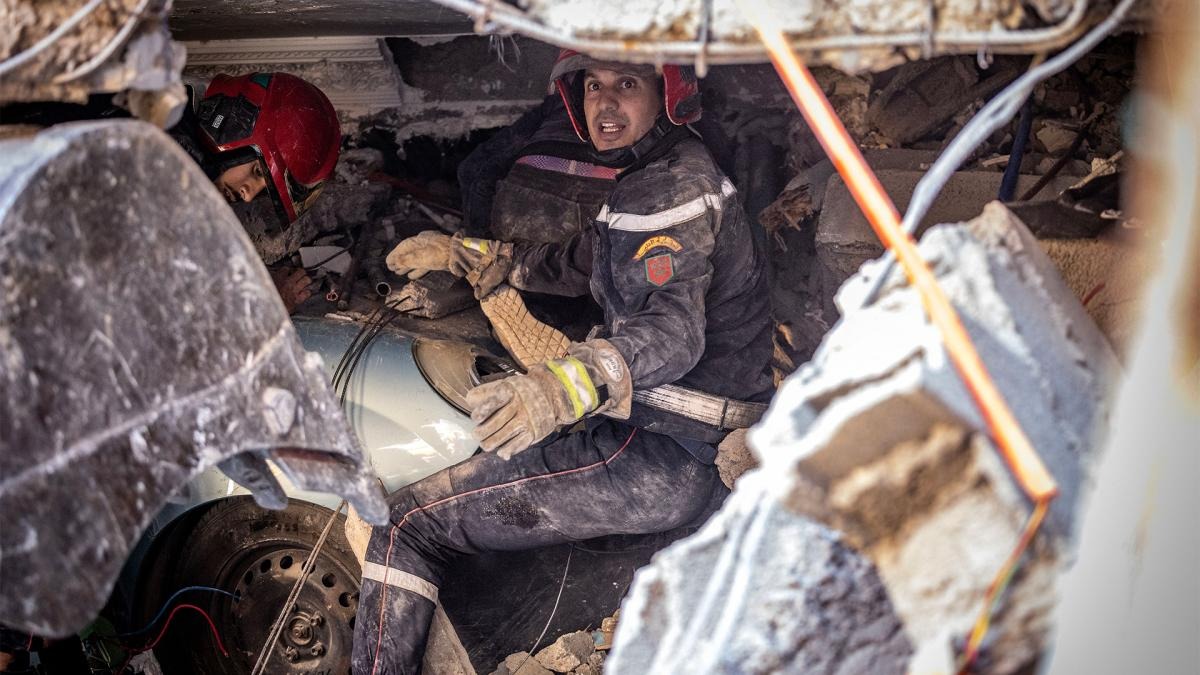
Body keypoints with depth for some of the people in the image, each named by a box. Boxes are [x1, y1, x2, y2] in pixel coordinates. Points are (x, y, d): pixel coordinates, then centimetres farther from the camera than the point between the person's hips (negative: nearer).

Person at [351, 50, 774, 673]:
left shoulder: (675, 185, -15)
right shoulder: (658, 177, 18)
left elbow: (672, 329, -29)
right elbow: (574, 265, 29)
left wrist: (565, 387, -45)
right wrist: (464, 254, 25)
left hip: (661, 459, -11)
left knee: (408, 523, -11)